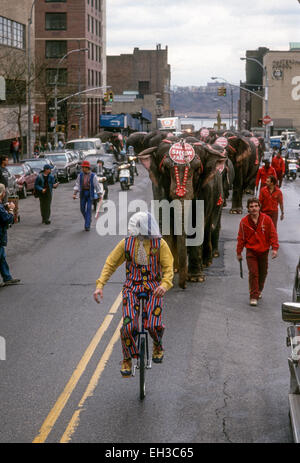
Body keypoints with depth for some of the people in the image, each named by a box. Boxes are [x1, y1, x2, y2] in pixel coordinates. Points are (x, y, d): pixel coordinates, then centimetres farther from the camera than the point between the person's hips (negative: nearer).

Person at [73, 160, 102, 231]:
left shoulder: (93, 176, -6)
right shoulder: (80, 175, 4)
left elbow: (97, 186, -3)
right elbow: (77, 185, 3)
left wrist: (100, 195, -4)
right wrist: (74, 193, -6)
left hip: (90, 194, -4)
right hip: (83, 193, 4)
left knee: (89, 209, -8)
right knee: (82, 209, 4)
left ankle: (87, 226, -7)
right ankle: (88, 219, 32)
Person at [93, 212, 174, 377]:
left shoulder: (159, 244, -3)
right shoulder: (126, 243, 1)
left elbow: (168, 267, -5)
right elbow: (110, 264, 5)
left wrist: (165, 284, -26)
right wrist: (100, 285, -6)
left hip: (154, 288, -1)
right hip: (132, 287, 1)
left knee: (153, 324, -20)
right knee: (129, 326, -18)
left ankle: (157, 346, 17)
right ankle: (127, 360, 6)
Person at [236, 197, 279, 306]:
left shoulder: (267, 219, -7)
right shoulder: (244, 222, -5)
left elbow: (273, 235, -2)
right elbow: (241, 238, 4)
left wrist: (275, 248, -11)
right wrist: (239, 253, 6)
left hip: (264, 251, 1)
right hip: (251, 251, -1)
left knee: (263, 273, 14)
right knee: (253, 273, -10)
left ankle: (259, 291, 39)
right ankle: (254, 297, -6)